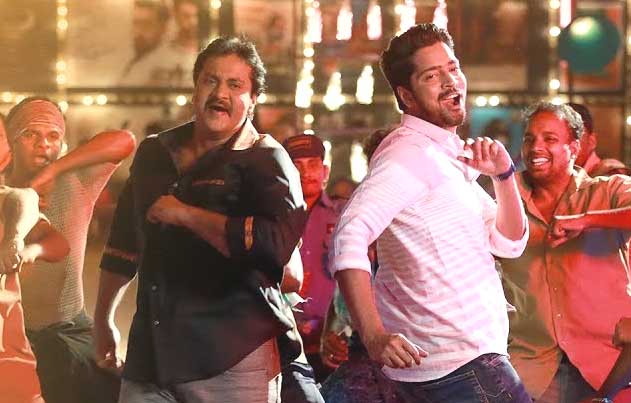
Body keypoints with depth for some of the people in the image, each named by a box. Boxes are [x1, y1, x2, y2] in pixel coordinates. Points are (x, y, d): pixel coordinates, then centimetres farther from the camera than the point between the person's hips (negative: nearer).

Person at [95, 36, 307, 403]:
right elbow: (125, 241, 28)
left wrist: (185, 214, -17)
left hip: (233, 363, -5)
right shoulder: (154, 154, 15)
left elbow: (278, 242, -24)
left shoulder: (265, 162, -5)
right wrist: (103, 319, 33)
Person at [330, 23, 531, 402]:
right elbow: (350, 236, -28)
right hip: (457, 365, -9)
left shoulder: (452, 158, 16)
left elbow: (509, 243, 16)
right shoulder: (410, 152, -15)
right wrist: (374, 336, -36)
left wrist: (504, 175, -2)